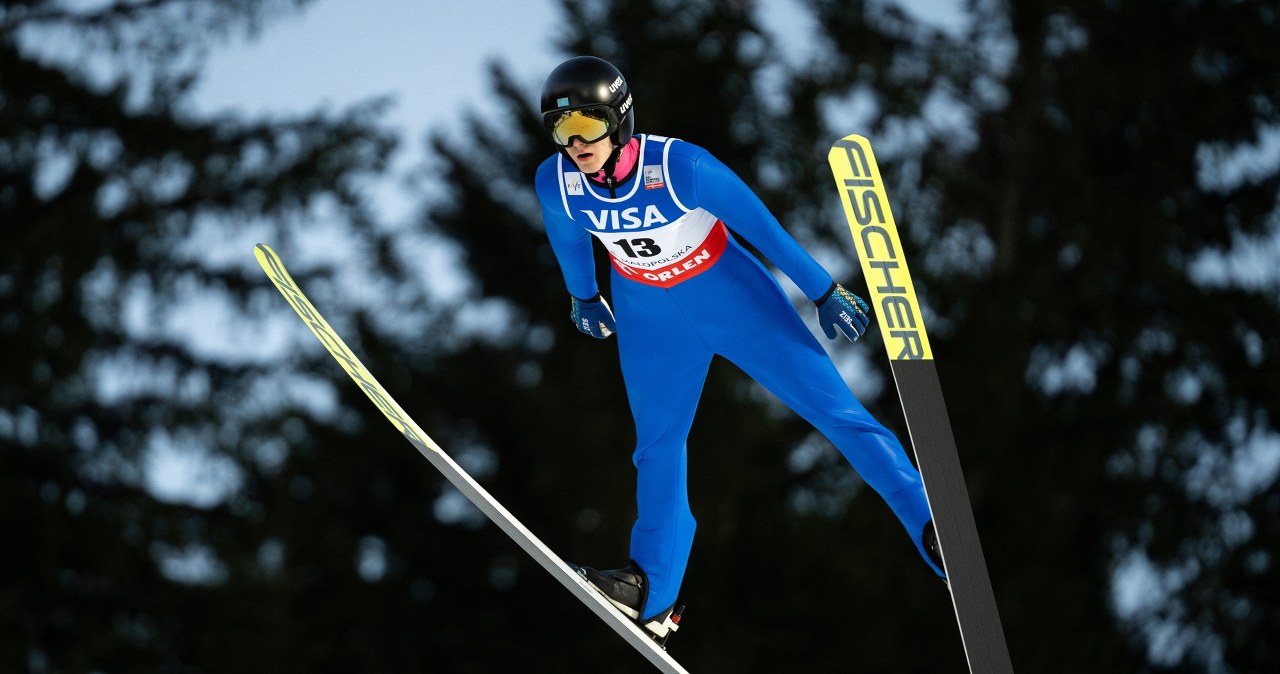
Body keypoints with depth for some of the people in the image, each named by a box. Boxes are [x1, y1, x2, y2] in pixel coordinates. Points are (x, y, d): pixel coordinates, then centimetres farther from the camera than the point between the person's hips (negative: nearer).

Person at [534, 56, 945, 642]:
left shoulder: (680, 166, -32)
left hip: (729, 292, -3)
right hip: (649, 315, 3)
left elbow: (760, 225, -20)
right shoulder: (556, 183, -21)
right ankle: (651, 595, 12)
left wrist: (824, 292, -11)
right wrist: (582, 296, 21)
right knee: (657, 446, 5)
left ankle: (934, 530, -2)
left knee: (830, 405, -6)